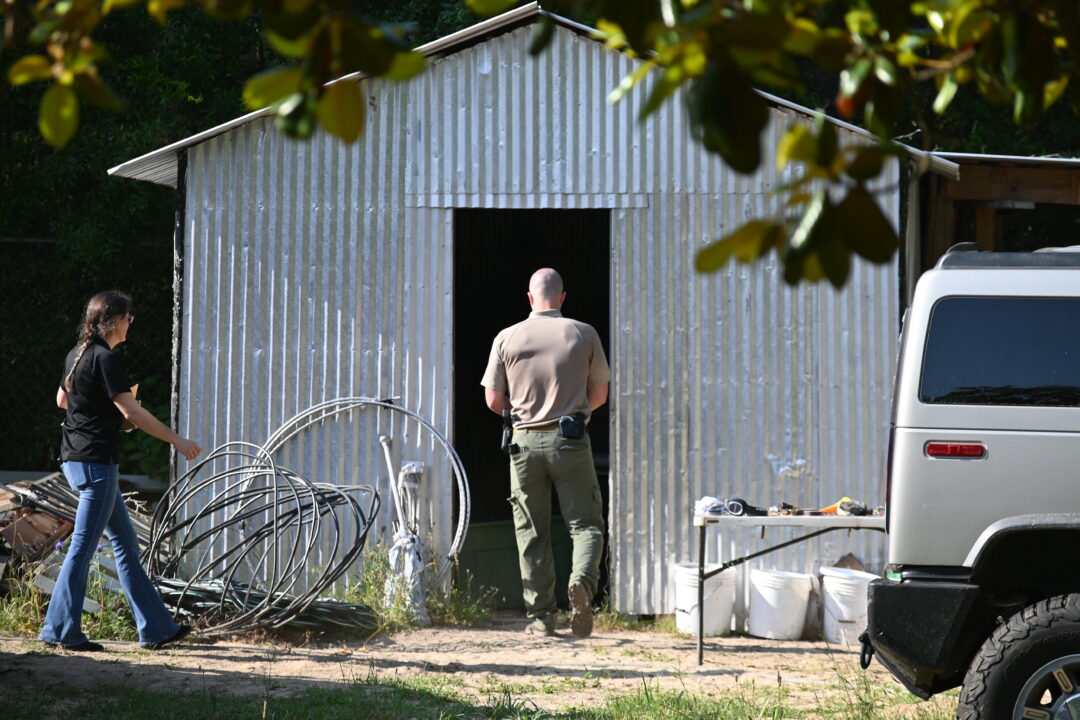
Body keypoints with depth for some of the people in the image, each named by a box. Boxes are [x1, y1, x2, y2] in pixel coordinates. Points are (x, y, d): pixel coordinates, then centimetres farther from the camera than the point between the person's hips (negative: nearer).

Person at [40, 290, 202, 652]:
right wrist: (177, 440, -13)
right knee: (83, 548, -4)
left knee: (125, 543, 12)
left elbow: (61, 399, 27)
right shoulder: (106, 360, -16)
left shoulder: (77, 354, 12)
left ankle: (156, 628, 15)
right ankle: (61, 631, 1)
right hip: (95, 462, -10)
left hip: (75, 459, 10)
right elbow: (131, 412, -19)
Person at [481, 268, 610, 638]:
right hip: (571, 441, -1)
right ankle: (582, 579, -24)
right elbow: (599, 394, 10)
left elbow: (493, 400, 4)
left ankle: (541, 616, 8)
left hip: (525, 441, 1)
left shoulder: (507, 338, 2)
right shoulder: (584, 334, 2)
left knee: (532, 534, 8)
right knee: (585, 523, 4)